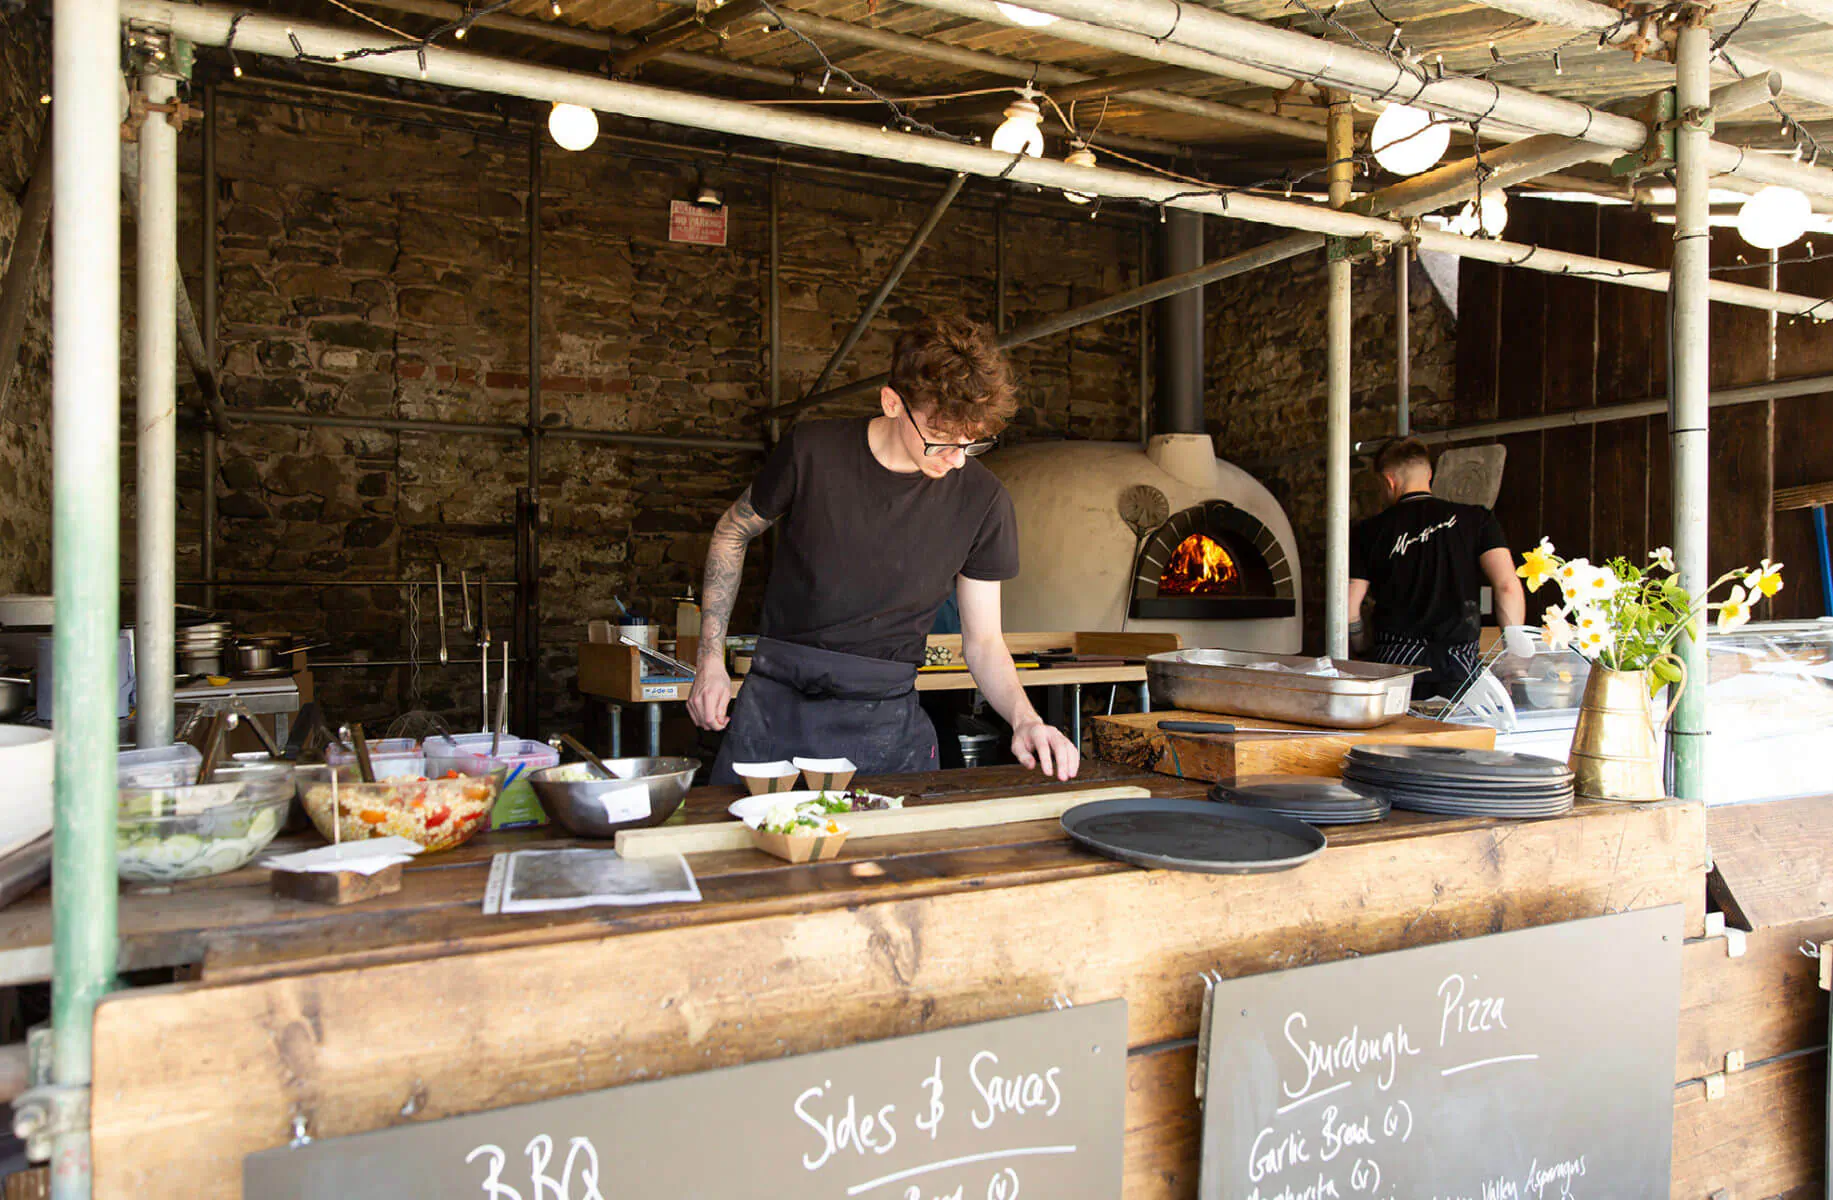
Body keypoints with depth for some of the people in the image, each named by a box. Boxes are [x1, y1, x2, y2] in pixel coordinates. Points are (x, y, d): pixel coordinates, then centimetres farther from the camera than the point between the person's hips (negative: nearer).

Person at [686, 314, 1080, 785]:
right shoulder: (812, 451, -9)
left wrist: (1025, 718, -17)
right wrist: (710, 661, 3)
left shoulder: (982, 502, -6)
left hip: (885, 719, 1)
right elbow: (732, 533, 8)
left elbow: (983, 641, 2)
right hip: (776, 702, 0)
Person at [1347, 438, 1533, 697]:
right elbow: (1507, 586, -7)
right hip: (1457, 667, 0)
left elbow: (1349, 605, 4)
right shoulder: (1476, 518, 4)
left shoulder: (1369, 532, 5)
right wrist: (1514, 653, 2)